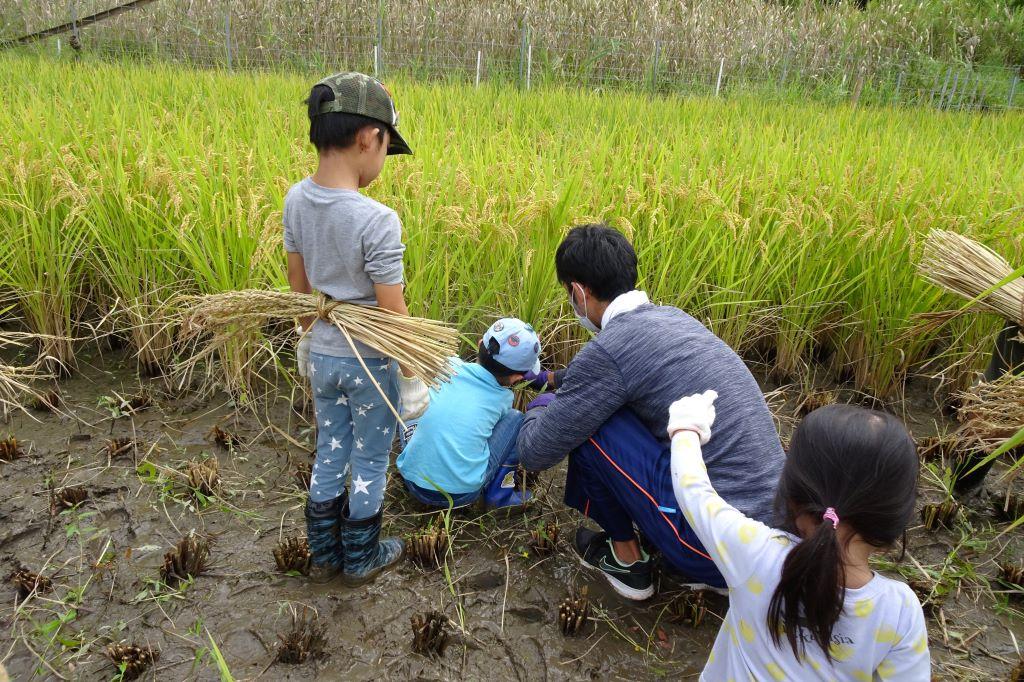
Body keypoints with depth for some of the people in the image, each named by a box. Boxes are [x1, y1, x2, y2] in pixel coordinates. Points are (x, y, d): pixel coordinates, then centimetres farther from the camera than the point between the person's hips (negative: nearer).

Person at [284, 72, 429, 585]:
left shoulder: (296, 201, -6)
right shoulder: (377, 221, -27)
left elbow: (299, 283, 6)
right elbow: (394, 314, -21)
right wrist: (412, 377, -9)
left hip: (323, 355, 6)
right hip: (369, 363, -6)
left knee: (330, 453, 22)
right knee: (370, 461, 15)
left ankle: (324, 554, 38)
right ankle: (361, 559, 33)